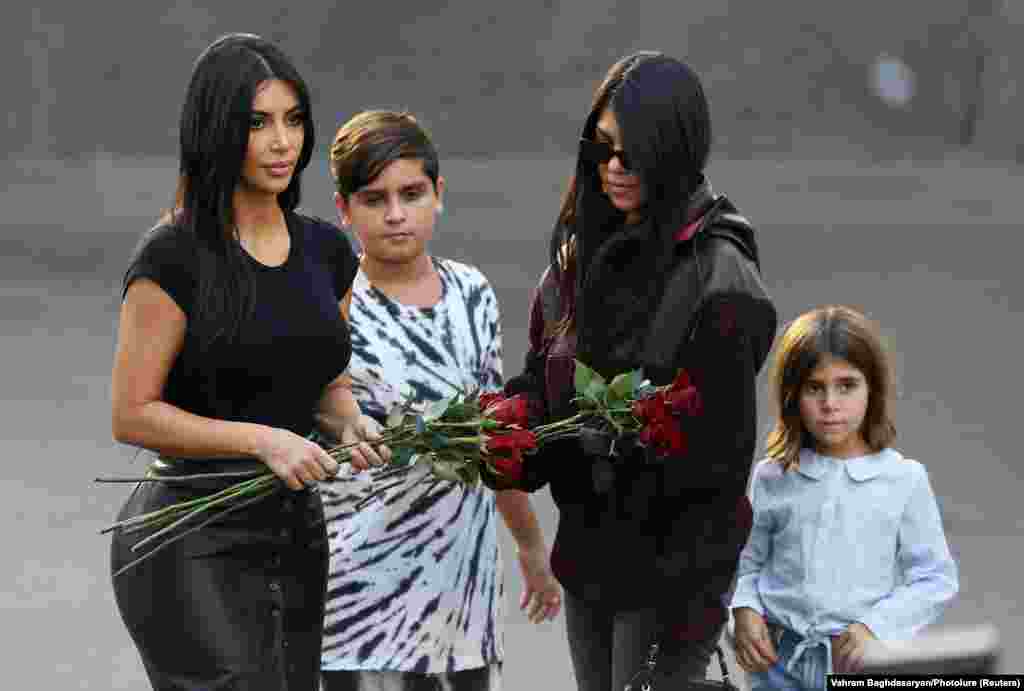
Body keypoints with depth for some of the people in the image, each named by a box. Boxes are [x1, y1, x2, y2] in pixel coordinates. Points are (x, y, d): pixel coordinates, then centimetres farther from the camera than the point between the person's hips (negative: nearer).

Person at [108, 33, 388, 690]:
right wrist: (262, 439, -20)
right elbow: (133, 415, -11)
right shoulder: (174, 258, -11)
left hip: (296, 532, 7)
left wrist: (353, 422, -1)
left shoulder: (326, 251, 9)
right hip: (194, 543, -7)